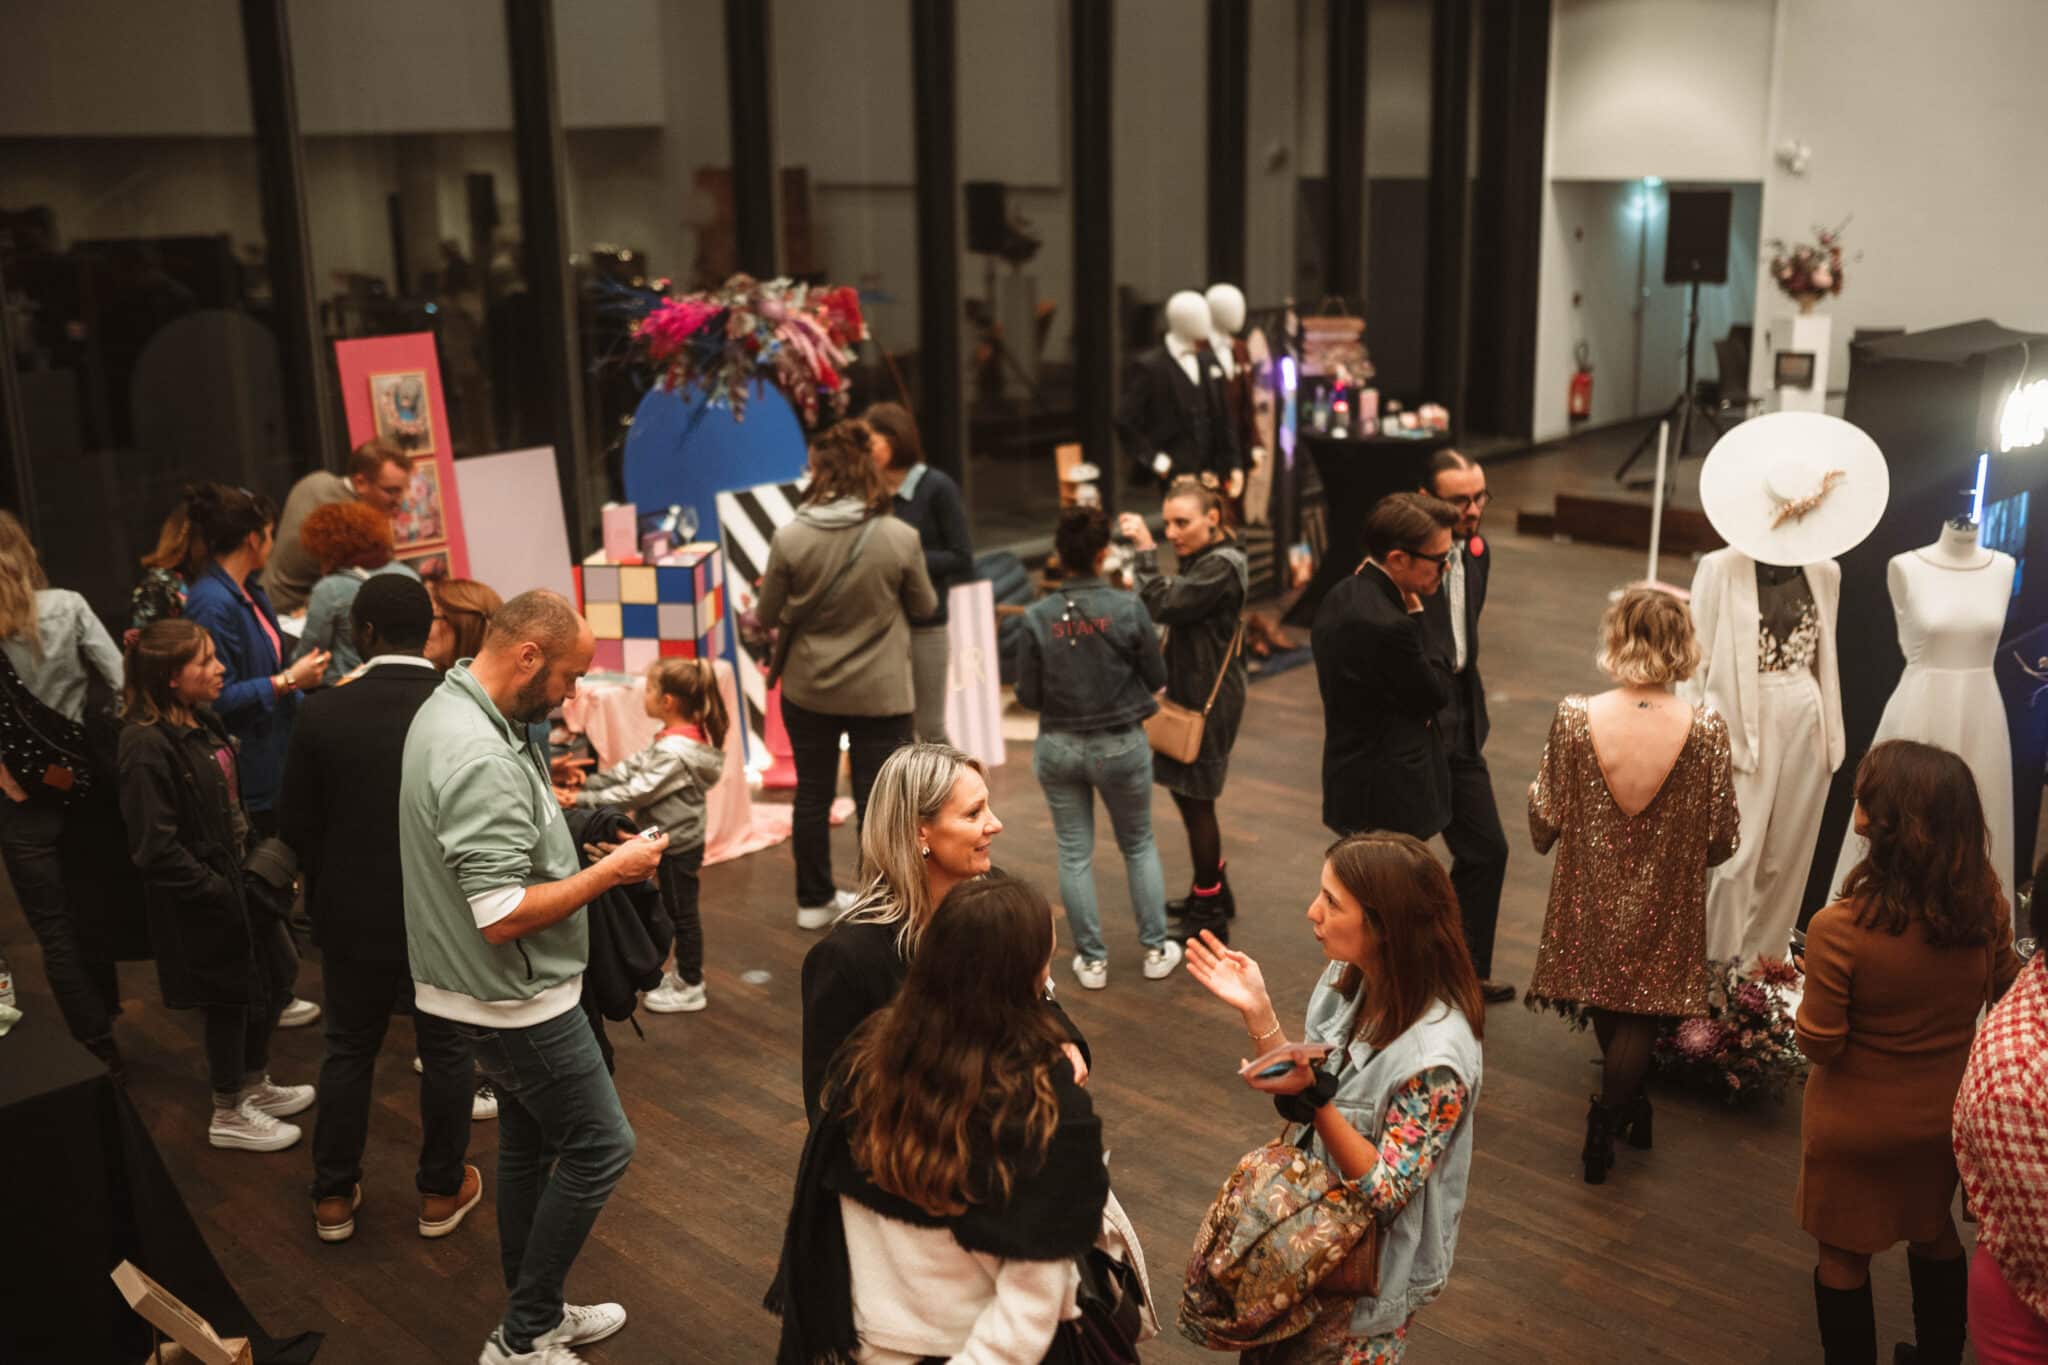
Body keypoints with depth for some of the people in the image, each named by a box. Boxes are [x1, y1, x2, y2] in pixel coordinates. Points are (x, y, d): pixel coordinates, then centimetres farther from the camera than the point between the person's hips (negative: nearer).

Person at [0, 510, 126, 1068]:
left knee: (55, 930, 9)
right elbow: (123, 686, -10)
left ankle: (99, 1048, 14)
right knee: (92, 914, 20)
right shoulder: (67, 607, -8)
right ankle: (104, 1023, 34)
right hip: (82, 784, 3)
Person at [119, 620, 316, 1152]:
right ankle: (229, 1116, 27)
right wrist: (220, 893, -20)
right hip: (204, 903, -8)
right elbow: (156, 848, -25)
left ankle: (255, 1085, 41)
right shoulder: (147, 746, -24)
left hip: (237, 878, 8)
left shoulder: (202, 723, 3)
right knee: (229, 999, 7)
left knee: (268, 980, 20)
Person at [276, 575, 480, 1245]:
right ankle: (441, 1192, 28)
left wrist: (337, 879, 13)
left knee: (349, 1050, 18)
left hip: (353, 914, 1)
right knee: (446, 1050, 15)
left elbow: (295, 824, -5)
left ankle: (333, 1198, 29)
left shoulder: (323, 714, -13)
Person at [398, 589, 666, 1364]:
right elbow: (503, 915, -30)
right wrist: (610, 872, -21)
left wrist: (538, 785, 8)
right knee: (599, 1146, 2)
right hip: (518, 999, -10)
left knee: (529, 1142, 19)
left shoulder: (452, 708, 4)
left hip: (504, 990, 10)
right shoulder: (480, 761, -29)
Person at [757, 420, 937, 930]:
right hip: (881, 694, -2)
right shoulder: (900, 538, -15)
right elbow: (924, 606, 0)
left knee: (812, 794, 19)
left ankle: (815, 902, 33)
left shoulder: (790, 538, -14)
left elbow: (768, 614, -3)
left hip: (808, 691, 2)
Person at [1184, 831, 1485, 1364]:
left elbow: (1385, 1192, -26)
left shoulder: (1434, 1055, -33)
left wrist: (1312, 1097, -38)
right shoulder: (1347, 978, -10)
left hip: (1375, 1264, -7)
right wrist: (1257, 1011, -13)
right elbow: (1300, 1089, 1)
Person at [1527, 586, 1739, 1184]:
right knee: (1640, 1012, 18)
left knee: (1603, 1004, 25)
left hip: (1590, 899, 2)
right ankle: (1608, 1120, 19)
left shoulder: (1573, 719, -20)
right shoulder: (1705, 732, -19)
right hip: (1662, 908, -1)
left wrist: (1535, 796, 13)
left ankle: (1628, 1100, 45)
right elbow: (1721, 842, -9)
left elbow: (1543, 825, -10)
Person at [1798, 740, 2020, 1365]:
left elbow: (1819, 1045, -21)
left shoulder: (1839, 928, -32)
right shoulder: (1986, 902, -17)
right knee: (1935, 1235, 30)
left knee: (1843, 1255, 19)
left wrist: (1812, 985, -5)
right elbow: (2005, 993, 2)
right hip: (1946, 1111, 5)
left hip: (1858, 1123, -5)